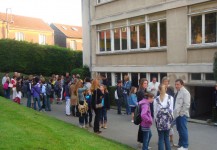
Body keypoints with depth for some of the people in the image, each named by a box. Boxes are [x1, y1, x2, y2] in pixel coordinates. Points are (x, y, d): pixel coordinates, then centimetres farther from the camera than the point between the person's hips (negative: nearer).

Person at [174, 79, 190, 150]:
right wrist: (176, 112, 12)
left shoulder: (185, 92, -13)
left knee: (183, 130, -2)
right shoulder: (178, 92, 14)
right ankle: (181, 143, 28)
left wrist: (181, 112, -16)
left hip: (182, 115, -8)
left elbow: (186, 105, -18)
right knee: (179, 130, 16)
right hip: (177, 114, 9)